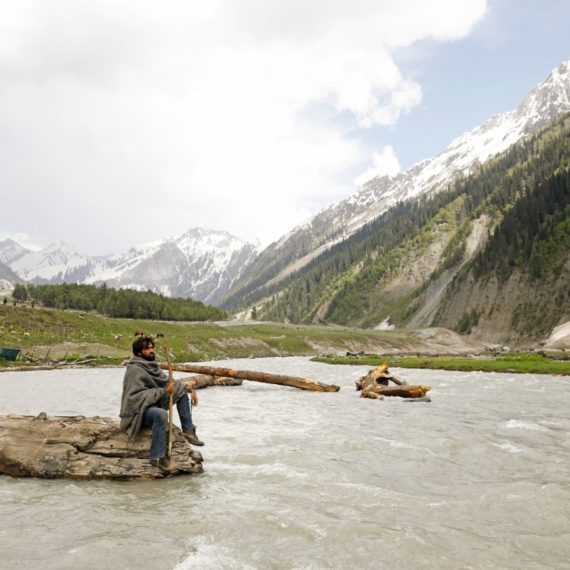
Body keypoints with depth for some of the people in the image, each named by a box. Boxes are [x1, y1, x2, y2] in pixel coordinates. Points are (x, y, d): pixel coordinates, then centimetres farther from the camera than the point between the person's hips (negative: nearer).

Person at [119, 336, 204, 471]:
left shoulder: (151, 365, 6)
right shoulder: (134, 369, -18)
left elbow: (169, 382, 12)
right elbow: (136, 396, -27)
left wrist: (190, 389, 0)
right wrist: (163, 392, -29)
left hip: (155, 403, 9)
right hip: (138, 410, -9)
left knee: (182, 391, 5)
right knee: (161, 414, -38)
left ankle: (188, 430, 5)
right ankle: (157, 457, -30)